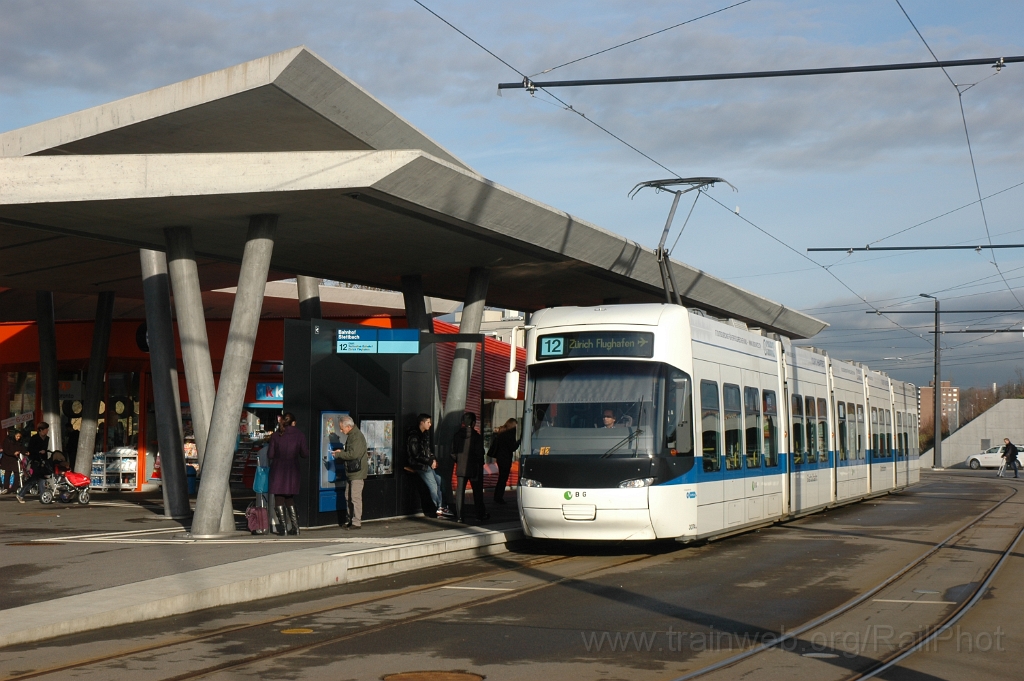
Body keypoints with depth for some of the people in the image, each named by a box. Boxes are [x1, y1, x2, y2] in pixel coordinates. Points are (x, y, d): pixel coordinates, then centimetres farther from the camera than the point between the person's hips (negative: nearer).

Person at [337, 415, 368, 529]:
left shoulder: (357, 436, -19)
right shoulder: (351, 435, 14)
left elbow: (353, 454, -27)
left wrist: (340, 454, -15)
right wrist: (342, 452, 6)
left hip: (358, 472, -11)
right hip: (352, 472, 11)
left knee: (355, 497, -8)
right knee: (348, 496, 14)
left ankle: (356, 523, -4)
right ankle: (351, 519, 22)